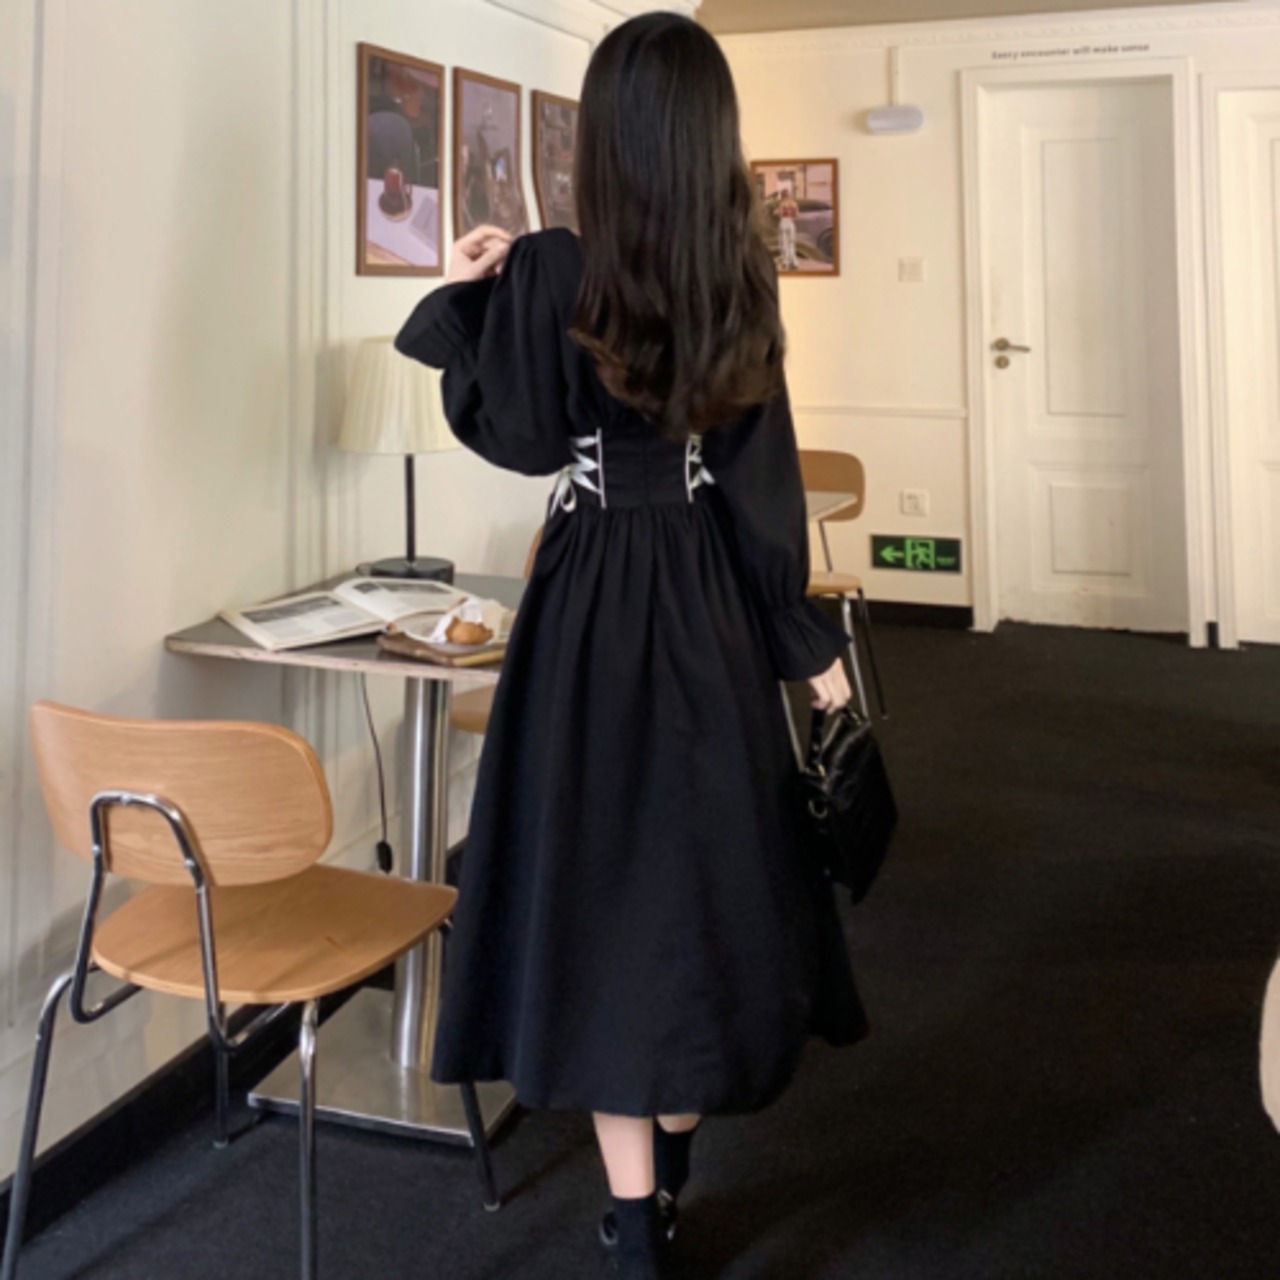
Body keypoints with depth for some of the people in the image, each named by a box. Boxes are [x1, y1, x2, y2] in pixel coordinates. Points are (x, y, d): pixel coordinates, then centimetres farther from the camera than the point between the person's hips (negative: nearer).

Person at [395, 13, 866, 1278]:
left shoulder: (547, 273, -11)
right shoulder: (741, 279, -1)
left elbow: (518, 438, -3)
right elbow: (766, 482, -1)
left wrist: (463, 299, 6)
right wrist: (811, 641, 7)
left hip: (592, 607, -4)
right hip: (711, 609, 4)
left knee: (603, 882, 4)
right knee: (704, 866, 16)